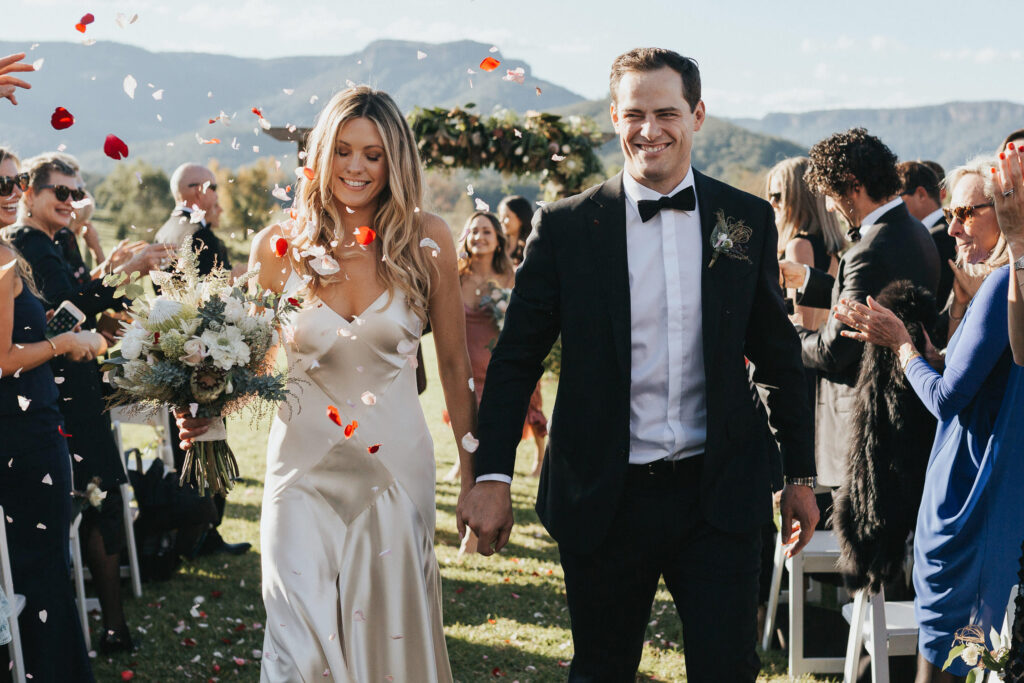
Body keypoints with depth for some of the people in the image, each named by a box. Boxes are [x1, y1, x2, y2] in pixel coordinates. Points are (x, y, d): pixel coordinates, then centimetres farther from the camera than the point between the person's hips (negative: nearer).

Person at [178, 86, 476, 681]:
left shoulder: (427, 240, -2)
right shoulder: (279, 247, -1)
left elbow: (454, 362, 4)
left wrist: (472, 472, 4)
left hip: (397, 468, 0)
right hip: (306, 470, 0)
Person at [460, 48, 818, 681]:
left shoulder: (748, 220, 3)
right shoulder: (565, 227, -2)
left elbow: (780, 355, 11)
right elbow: (516, 358, 0)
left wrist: (801, 474, 12)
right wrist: (492, 476, -8)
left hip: (719, 495, 1)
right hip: (604, 500, 0)